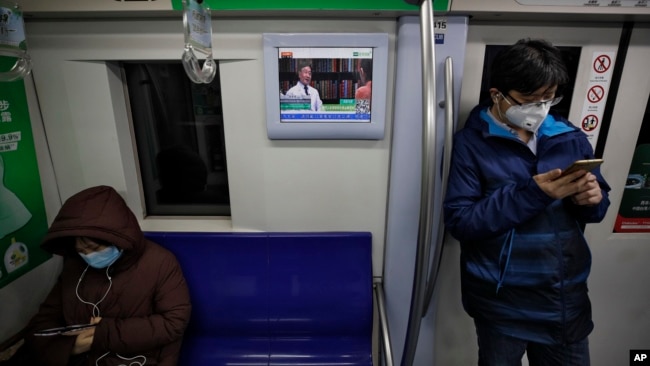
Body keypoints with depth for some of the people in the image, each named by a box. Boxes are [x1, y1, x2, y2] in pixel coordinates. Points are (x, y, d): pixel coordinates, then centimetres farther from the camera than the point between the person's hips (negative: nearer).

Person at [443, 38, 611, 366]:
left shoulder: (570, 138, 3)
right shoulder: (471, 144, -11)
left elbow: (597, 209, 10)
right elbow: (458, 222, -18)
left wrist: (593, 198, -13)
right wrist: (531, 194, -25)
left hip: (568, 299, 4)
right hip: (502, 303, -4)